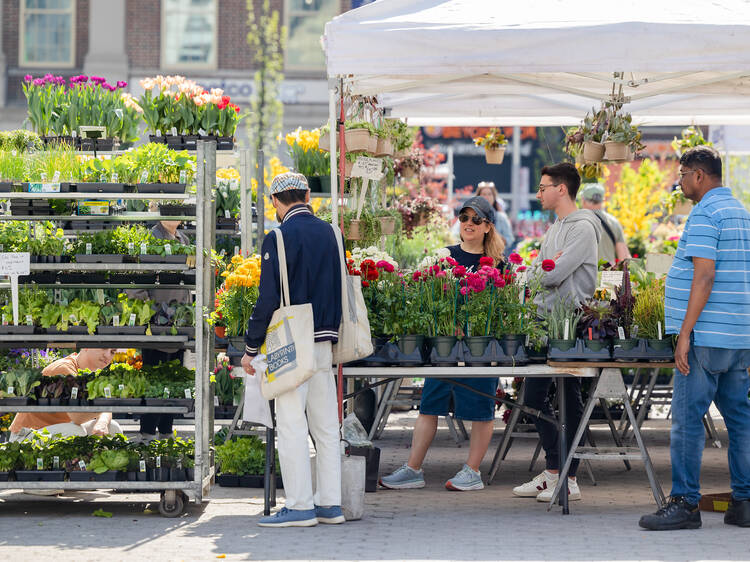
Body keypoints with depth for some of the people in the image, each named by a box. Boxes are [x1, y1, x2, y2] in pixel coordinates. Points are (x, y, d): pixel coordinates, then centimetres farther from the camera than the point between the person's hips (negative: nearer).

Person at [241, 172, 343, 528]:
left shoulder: (280, 239, -10)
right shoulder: (328, 233, 9)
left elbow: (268, 299, -12)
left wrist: (251, 348, -5)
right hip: (325, 340, 7)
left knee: (291, 425, -4)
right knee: (326, 425, 9)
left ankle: (300, 506, -5)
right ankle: (330, 504, 12)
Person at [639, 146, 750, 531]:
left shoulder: (704, 215, -11)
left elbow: (705, 276, -20)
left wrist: (685, 333, -19)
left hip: (707, 338, -9)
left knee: (688, 418, -6)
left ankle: (684, 502, -6)